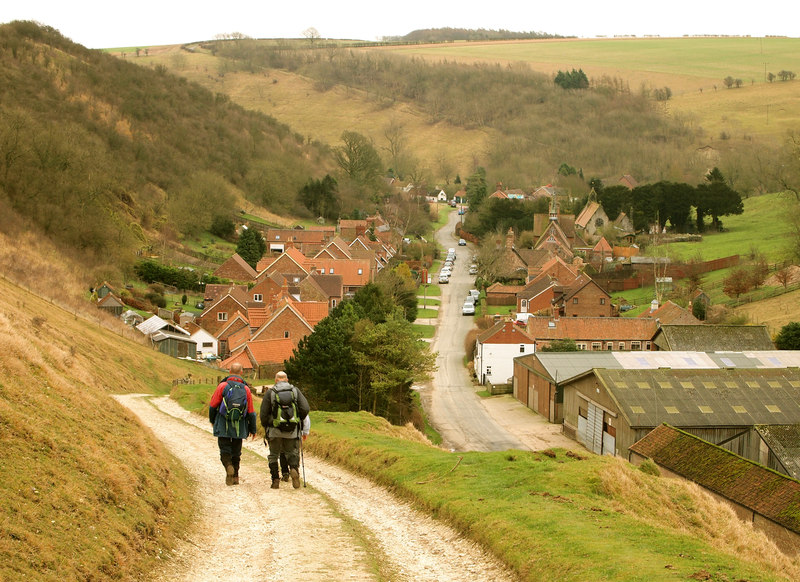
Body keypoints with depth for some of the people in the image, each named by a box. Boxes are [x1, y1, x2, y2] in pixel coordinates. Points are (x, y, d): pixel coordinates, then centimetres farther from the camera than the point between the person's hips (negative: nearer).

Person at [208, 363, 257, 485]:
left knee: (225, 450, 4)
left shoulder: (223, 386, -7)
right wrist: (253, 429, 13)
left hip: (223, 426, -2)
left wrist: (212, 420, 15)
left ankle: (229, 467, -22)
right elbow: (251, 412, 3)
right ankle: (235, 476, 15)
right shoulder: (246, 389, 0)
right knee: (236, 452, 14)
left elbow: (213, 405, -3)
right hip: (239, 428, 2)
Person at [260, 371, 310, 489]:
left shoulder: (270, 392, 1)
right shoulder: (295, 390, 5)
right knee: (293, 454, 11)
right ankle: (294, 469, -19)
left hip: (275, 431, -1)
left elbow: (263, 414, -1)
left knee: (273, 456, 13)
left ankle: (275, 479, 6)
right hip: (292, 431, 1)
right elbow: (305, 409, -1)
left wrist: (265, 427, 15)